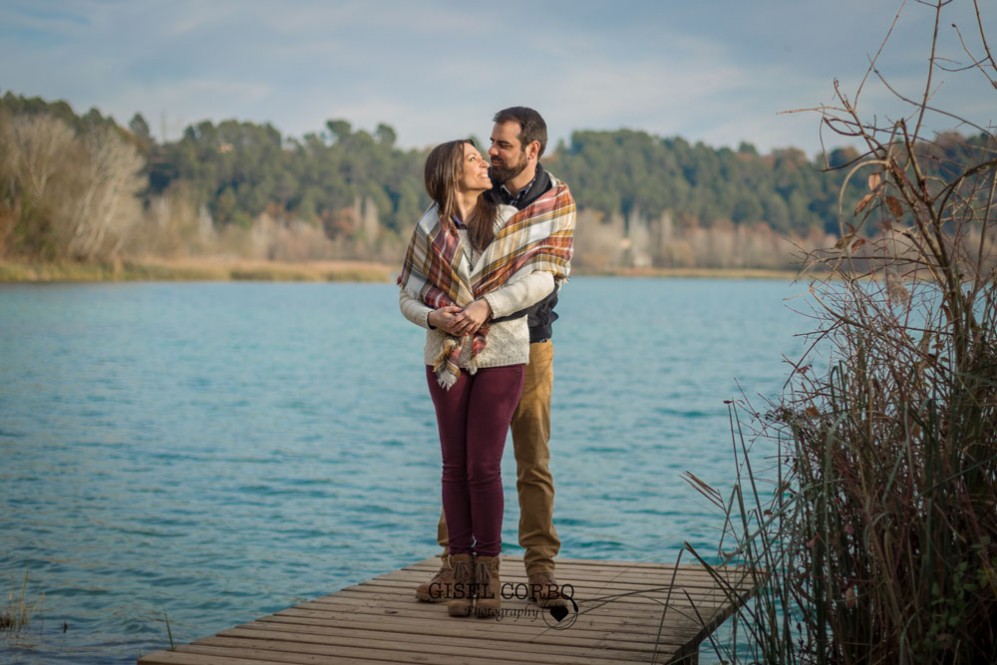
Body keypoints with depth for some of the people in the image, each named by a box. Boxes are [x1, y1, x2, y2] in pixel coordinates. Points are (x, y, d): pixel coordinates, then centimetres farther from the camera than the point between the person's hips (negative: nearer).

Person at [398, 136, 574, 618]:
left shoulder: (511, 221, -2)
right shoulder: (428, 231, 2)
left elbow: (541, 277, -11)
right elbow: (407, 297, 5)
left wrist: (486, 306, -21)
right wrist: (434, 317, -17)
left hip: (501, 355, -1)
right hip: (446, 356, 2)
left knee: (483, 467, -6)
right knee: (455, 466, 3)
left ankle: (487, 571, 6)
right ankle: (460, 571, 11)